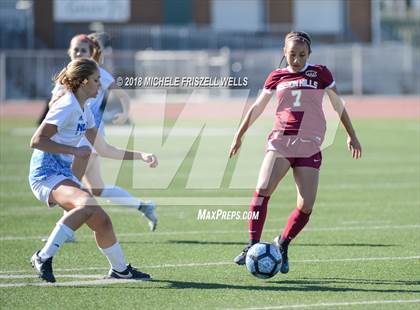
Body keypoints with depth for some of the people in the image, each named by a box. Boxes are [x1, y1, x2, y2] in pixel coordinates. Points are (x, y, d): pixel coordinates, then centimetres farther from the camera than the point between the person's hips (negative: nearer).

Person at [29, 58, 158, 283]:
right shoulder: (67, 106, -15)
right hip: (46, 173, -9)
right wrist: (75, 151, -22)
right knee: (87, 203, -34)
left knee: (101, 220, 8)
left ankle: (120, 269, 29)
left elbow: (104, 150, 23)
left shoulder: (84, 111, 15)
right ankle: (44, 256, -31)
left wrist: (141, 156, 17)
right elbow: (37, 141, -22)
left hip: (63, 175, 9)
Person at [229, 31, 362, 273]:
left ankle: (283, 245, 12)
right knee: (262, 190, -22)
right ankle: (253, 245, -18)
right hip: (280, 142, 0)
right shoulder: (277, 77, 10)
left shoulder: (320, 74, 6)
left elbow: (338, 105, 15)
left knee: (306, 206, -9)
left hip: (310, 147, 0)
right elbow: (257, 108, 19)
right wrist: (239, 135, 19)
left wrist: (351, 135, 14)